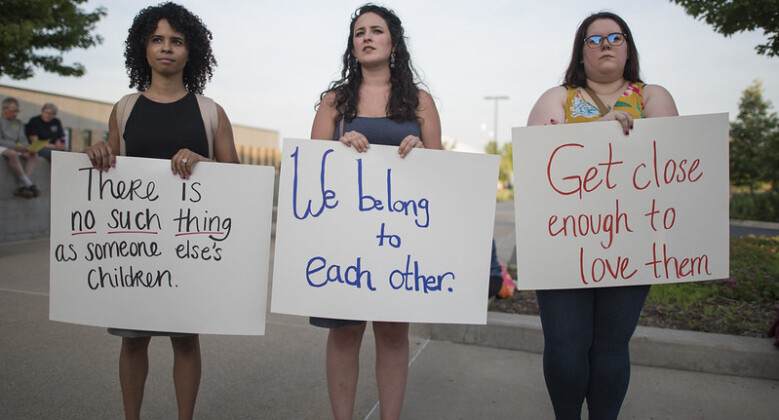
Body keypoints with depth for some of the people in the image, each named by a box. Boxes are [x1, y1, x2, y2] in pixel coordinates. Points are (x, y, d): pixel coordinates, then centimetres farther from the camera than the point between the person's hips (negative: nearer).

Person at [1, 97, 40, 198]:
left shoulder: (18, 123, 19)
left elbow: (23, 139, 11)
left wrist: (28, 148, -12)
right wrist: (16, 147, -23)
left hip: (15, 149, 6)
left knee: (33, 156, -20)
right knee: (12, 154, -38)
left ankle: (21, 187, -36)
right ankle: (29, 185, -39)